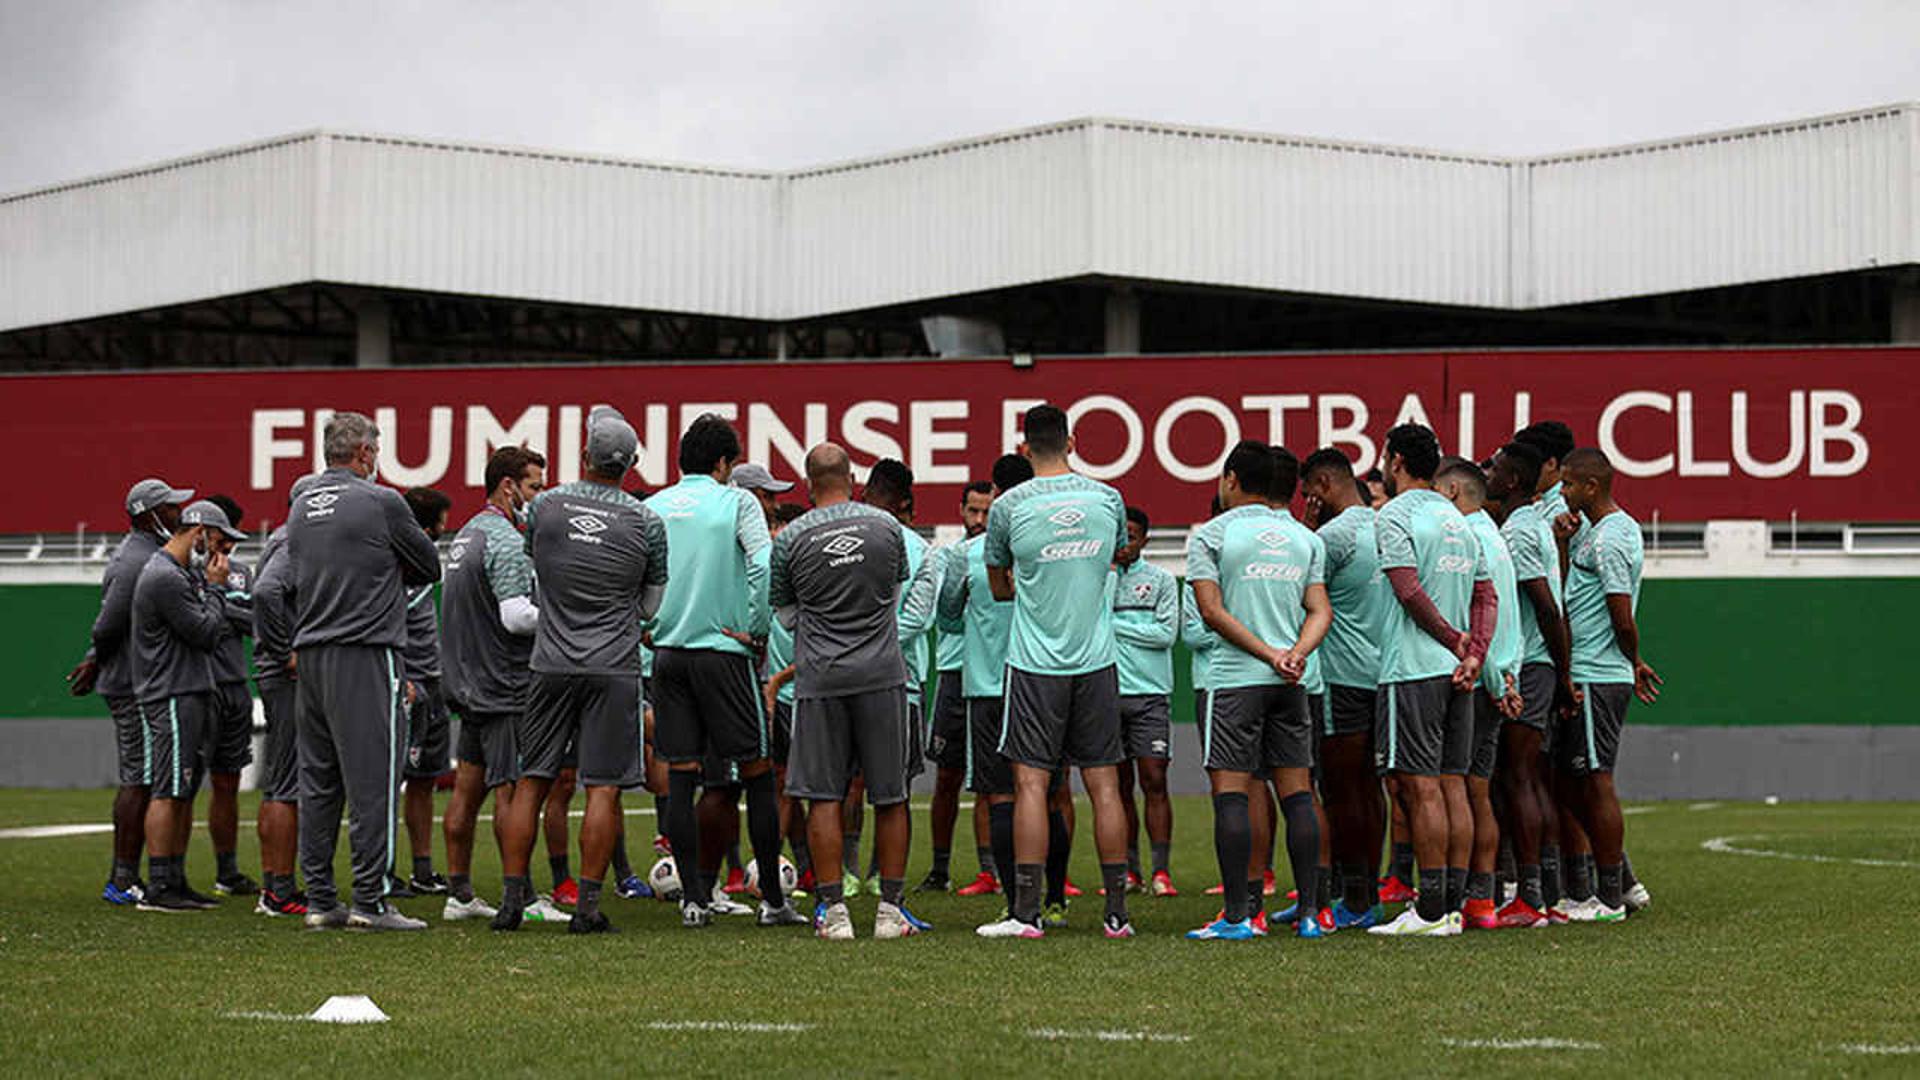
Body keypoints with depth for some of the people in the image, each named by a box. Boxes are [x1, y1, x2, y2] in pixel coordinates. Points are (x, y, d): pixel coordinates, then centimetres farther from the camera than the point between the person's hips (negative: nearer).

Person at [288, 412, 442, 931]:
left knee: (318, 782, 10)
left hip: (310, 654, 7)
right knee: (373, 781, -4)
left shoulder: (301, 508, 14)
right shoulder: (380, 502, -7)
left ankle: (319, 900, 13)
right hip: (365, 654, -7)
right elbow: (430, 567, 3)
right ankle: (370, 902, -5)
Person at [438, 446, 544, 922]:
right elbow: (516, 615, -21)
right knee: (510, 789, -7)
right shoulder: (506, 541, -14)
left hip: (470, 683, 10)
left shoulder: (468, 533, 16)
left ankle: (459, 894, 14)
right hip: (505, 686, -10)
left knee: (468, 788, 10)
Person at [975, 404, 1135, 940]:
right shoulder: (1108, 499, 3)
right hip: (1096, 660, 3)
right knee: (1103, 785, 5)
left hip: (1035, 663, -3)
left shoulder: (1009, 507, -6)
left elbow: (999, 587, 8)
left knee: (1031, 784, -2)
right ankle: (1117, 912, 7)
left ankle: (1026, 912, -5)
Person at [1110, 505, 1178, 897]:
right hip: (1107, 692, 2)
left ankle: (1161, 870, -7)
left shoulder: (1161, 580, 6)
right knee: (1120, 785, 5)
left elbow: (1167, 633, -4)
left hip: (1150, 693, -2)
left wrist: (1114, 625, -5)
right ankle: (1128, 869, 11)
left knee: (1154, 781, -8)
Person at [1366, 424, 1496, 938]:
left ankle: (1431, 909, -8)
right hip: (1457, 671, 8)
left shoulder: (1394, 516, -8)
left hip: (1413, 669, -8)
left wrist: (1454, 642, -7)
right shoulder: (1458, 519, 17)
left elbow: (1410, 591, -16)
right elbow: (1486, 594, 12)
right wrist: (1474, 654, 2)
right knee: (1452, 784, 7)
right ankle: (1453, 905, 8)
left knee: (1420, 786, -7)